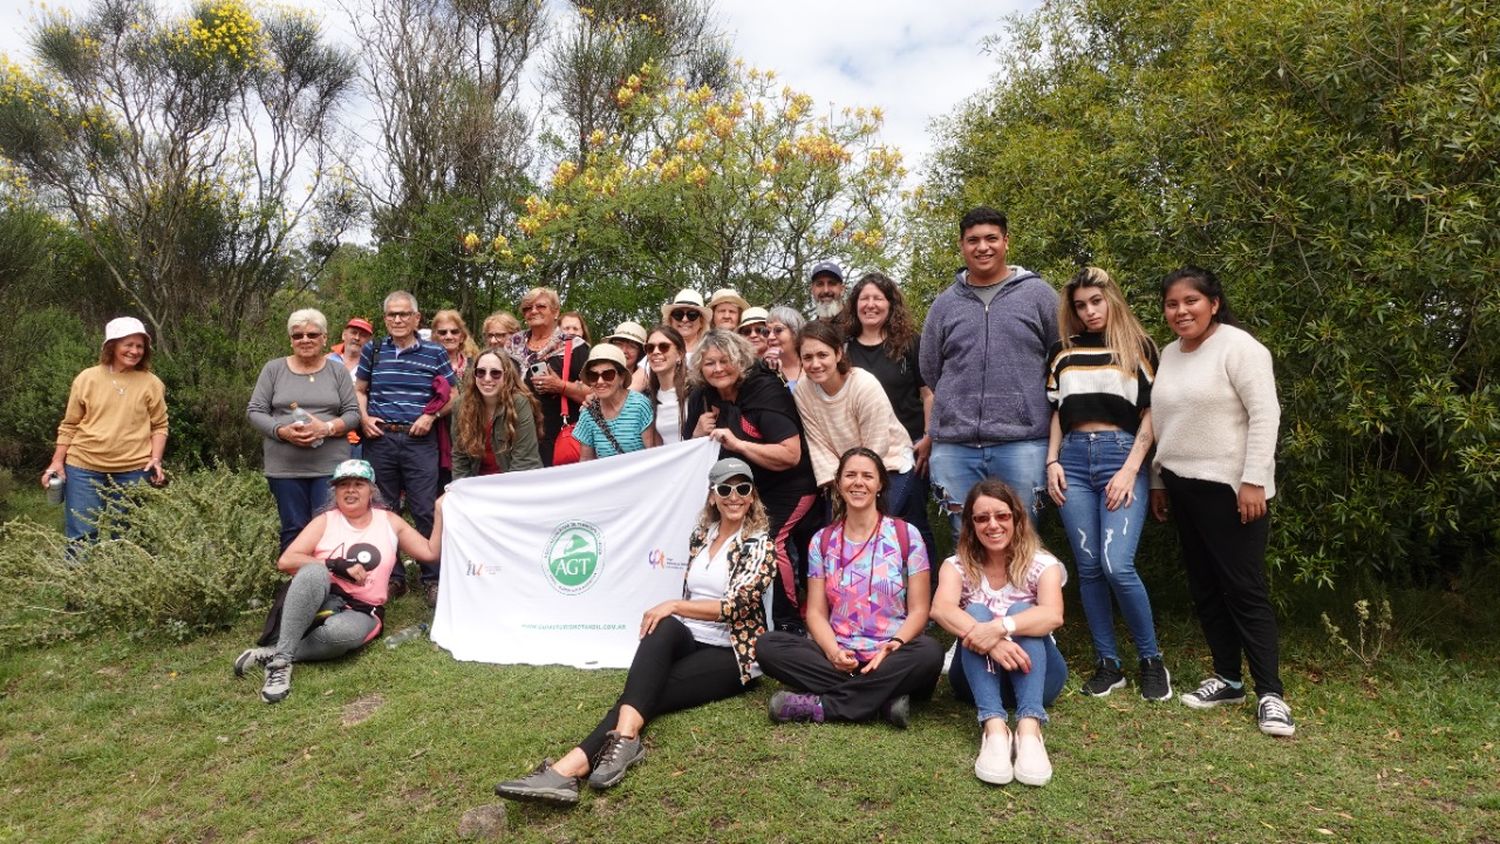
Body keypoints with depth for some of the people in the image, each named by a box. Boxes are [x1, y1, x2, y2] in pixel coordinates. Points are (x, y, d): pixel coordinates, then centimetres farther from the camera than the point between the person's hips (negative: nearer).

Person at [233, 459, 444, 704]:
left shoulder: (389, 521, 10)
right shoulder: (325, 521, 4)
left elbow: (431, 553, 9)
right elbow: (286, 561, -7)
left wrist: (440, 512, -1)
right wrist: (337, 565, -17)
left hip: (361, 612, 0)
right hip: (322, 602, 0)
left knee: (340, 631, -37)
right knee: (314, 570, -35)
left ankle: (274, 653, -16)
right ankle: (281, 660, -32)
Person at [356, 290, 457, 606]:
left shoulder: (435, 353, 4)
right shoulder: (373, 350, 10)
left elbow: (452, 397, 6)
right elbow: (359, 390, 19)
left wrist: (431, 415, -9)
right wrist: (363, 417, 2)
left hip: (419, 441, -2)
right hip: (379, 439, 3)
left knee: (426, 511, -3)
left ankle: (432, 579, 7)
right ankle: (392, 576, 21)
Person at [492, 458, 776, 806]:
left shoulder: (759, 544, -4)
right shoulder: (700, 535, 13)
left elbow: (736, 605, -15)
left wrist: (674, 606, -18)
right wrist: (671, 614, 0)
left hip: (733, 654, -4)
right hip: (688, 642, 4)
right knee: (665, 628, -32)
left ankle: (575, 765, -42)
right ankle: (624, 739, -49)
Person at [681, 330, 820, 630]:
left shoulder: (766, 391, -20)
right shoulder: (701, 399, -1)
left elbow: (791, 455, -27)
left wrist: (738, 444, -32)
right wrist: (699, 434, -13)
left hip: (789, 489, -6)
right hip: (748, 490, 7)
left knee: (769, 538, -24)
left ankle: (788, 619, -7)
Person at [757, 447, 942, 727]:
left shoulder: (906, 536, 2)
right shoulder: (822, 541, 8)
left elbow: (919, 610, -1)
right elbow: (816, 612, 5)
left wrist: (893, 647, -20)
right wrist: (833, 651, -16)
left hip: (891, 655, -2)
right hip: (837, 655, 2)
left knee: (930, 652, -35)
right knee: (768, 645, -22)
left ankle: (819, 705, -27)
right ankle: (884, 697, -26)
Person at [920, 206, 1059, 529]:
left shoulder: (1039, 294, 6)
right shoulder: (945, 303, 12)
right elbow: (930, 370, 17)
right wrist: (963, 408, 13)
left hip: (1022, 444, -2)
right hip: (954, 445, 2)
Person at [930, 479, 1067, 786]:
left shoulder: (1041, 564, -6)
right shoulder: (958, 565, -2)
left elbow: (1053, 615, -28)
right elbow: (940, 609, -25)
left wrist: (1000, 627, -45)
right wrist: (988, 639, -43)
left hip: (1034, 675, -1)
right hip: (978, 676, 1)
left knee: (1021, 611, -27)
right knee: (976, 613, -26)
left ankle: (1029, 728, -47)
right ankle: (994, 728, -45)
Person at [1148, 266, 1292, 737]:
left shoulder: (1237, 346, -9)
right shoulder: (1169, 354, 12)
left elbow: (1265, 413, -14)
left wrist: (1253, 481, -19)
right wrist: (1158, 481, 17)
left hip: (1229, 487, -7)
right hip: (1183, 486, 8)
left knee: (1245, 590, -5)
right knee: (1204, 588, 11)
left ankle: (1270, 694, 3)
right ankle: (1227, 679, 22)